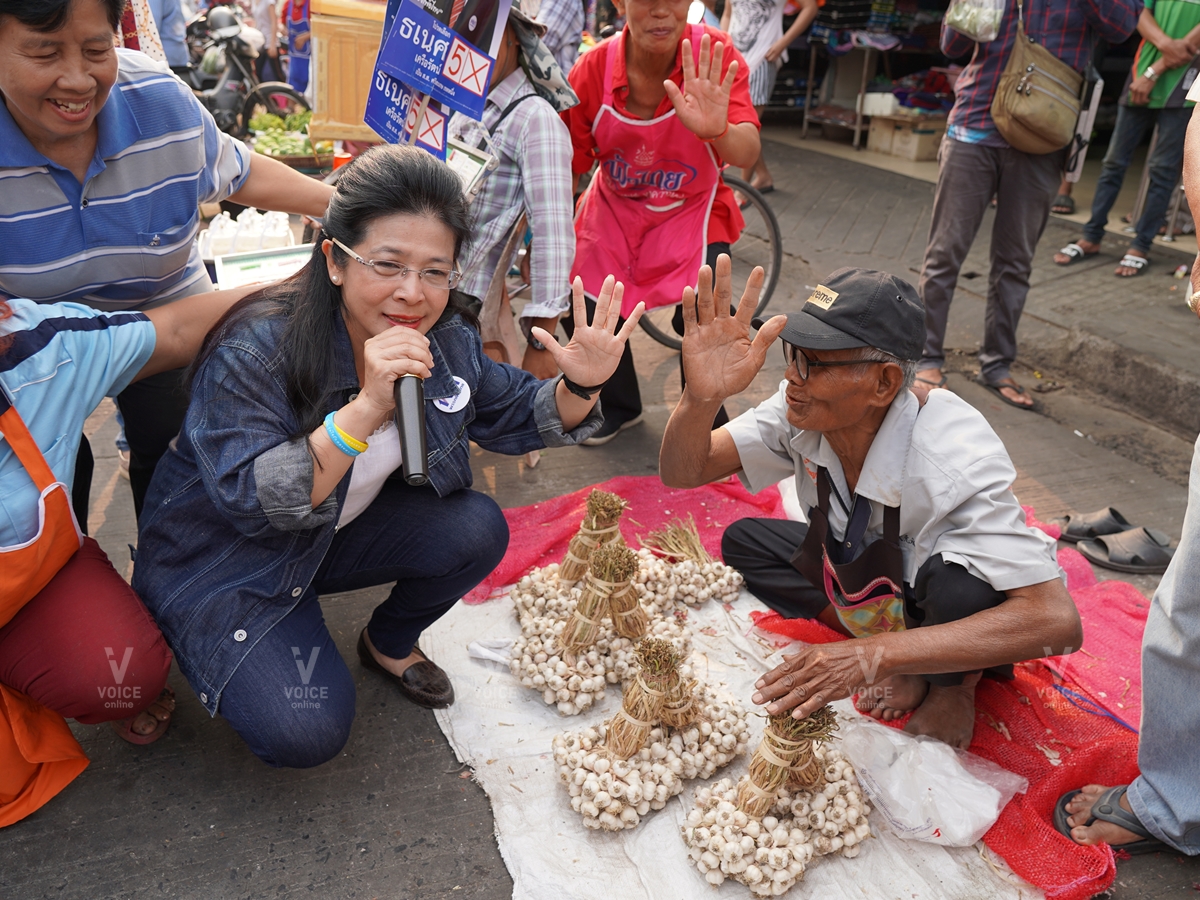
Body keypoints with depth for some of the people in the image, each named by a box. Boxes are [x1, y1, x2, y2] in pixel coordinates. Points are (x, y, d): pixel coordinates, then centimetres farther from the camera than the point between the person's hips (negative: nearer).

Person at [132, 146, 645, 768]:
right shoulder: (253, 350, -30)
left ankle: (390, 642, 13)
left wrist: (579, 387, -23)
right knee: (306, 732, -21)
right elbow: (250, 504, -36)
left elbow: (515, 417, 0)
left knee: (476, 530, -18)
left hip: (343, 533, 5)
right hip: (226, 560, -5)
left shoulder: (446, 341, -12)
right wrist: (366, 407, -46)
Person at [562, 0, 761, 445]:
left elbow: (747, 154, -37)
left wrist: (717, 130, -59)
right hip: (614, 208, 3)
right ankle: (620, 406, 31)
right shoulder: (593, 68, -19)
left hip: (691, 211, -2)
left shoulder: (714, 56, -23)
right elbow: (564, 170, -11)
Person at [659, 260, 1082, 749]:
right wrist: (702, 397, -44)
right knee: (741, 542, -7)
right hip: (863, 575, 6)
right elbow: (682, 472, -20)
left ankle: (954, 682, -3)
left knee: (959, 588, -38)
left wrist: (877, 655, -47)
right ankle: (906, 651, -2)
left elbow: (1057, 621, -41)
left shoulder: (953, 463, -37)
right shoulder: (801, 410, -22)